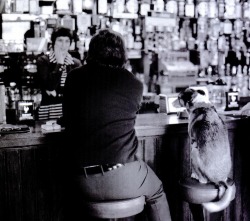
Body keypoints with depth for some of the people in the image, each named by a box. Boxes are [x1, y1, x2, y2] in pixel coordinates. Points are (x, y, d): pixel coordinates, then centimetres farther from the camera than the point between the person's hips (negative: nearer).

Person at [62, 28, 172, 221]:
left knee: (73, 197, 38)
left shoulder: (75, 78, 4)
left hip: (84, 183, 2)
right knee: (156, 192, 31)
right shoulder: (134, 84, -1)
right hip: (124, 177, -1)